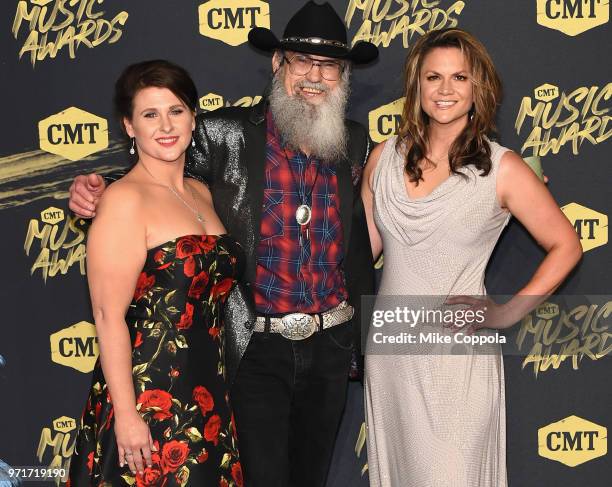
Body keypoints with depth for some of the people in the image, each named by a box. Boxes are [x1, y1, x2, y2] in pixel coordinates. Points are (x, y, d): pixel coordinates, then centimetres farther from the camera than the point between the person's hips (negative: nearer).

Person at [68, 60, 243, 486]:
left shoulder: (201, 193, 11)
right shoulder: (125, 199, -12)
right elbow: (109, 314, -16)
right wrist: (126, 415, -19)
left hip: (209, 399, 7)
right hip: (147, 400, -7)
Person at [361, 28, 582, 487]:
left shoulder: (501, 168, -8)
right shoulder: (385, 157, 3)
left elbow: (565, 247, -2)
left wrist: (505, 314, -8)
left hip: (456, 354, -4)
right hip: (388, 349, 4)